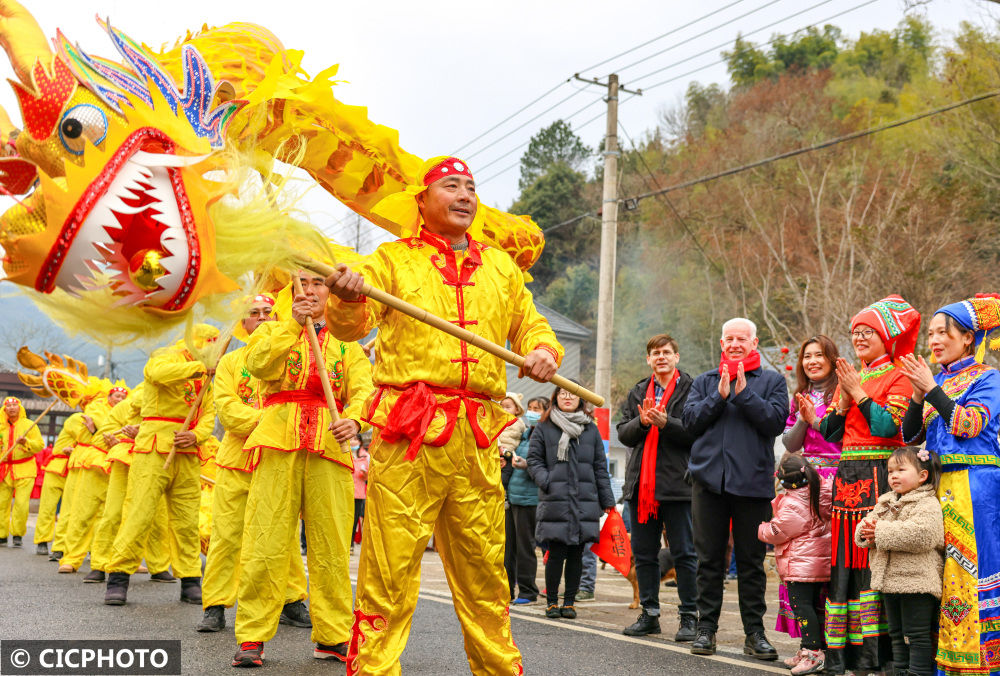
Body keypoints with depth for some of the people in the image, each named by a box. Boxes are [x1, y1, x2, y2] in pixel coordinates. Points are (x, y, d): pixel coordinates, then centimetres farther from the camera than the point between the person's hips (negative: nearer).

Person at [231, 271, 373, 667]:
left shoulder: (348, 341, 20)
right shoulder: (274, 329, 19)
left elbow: (363, 387, 3)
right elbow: (258, 363, -4)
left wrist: (354, 419, -17)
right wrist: (293, 324, -11)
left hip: (330, 443, 1)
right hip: (278, 441, -1)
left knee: (331, 545, 0)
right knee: (266, 541, -7)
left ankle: (333, 637, 8)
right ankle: (252, 638, -2)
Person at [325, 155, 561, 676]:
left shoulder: (500, 267, 21)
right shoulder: (394, 260, 9)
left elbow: (531, 327, 24)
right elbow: (351, 324, -4)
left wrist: (543, 351, 0)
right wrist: (348, 298, -28)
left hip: (477, 438, 4)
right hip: (409, 435, -3)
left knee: (484, 569, 10)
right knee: (390, 563, -7)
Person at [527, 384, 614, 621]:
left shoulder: (590, 429, 14)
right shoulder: (544, 428, 7)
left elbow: (600, 466, 14)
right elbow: (533, 459, 6)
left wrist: (607, 500, 10)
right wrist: (546, 482, -11)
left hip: (585, 501, 3)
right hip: (555, 501, -2)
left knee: (576, 553, 4)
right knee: (556, 553, -5)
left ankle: (569, 601, 14)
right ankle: (551, 601, 9)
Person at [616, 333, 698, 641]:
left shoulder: (690, 389, -1)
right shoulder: (638, 392, 16)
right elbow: (623, 433, 9)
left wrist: (665, 423, -21)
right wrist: (642, 421, -9)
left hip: (677, 485, -6)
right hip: (641, 485, 6)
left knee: (684, 554, -1)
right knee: (643, 554, 10)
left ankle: (689, 616, 5)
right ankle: (649, 614, 19)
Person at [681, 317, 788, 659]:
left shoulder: (772, 381, 8)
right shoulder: (704, 381, 15)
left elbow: (776, 421, -7)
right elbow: (690, 420, 2)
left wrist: (744, 393, -13)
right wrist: (719, 396, -9)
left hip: (753, 481, -2)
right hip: (709, 479, 2)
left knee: (751, 560, 3)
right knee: (709, 558, 5)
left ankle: (754, 631, 11)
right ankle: (706, 627, 12)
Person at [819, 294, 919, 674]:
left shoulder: (896, 378, 1)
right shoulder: (847, 378, 19)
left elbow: (888, 425, -13)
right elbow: (827, 433, 14)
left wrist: (859, 392, -9)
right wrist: (843, 401, 0)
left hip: (879, 477, -6)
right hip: (846, 478, 6)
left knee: (874, 557, -9)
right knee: (844, 560, 3)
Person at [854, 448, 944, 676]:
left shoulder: (928, 504, -11)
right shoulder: (885, 503, 15)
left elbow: (921, 535, -27)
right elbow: (865, 525, 17)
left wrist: (882, 532, -22)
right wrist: (867, 533, -9)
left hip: (916, 582, -8)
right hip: (889, 580, 8)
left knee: (917, 635, -4)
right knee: (897, 634, 16)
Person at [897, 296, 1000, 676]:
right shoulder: (937, 381, 18)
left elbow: (969, 425, -15)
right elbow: (910, 436, 11)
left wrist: (932, 389, -16)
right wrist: (918, 396, -4)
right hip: (939, 485, 6)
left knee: (969, 569, -8)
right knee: (939, 572, 4)